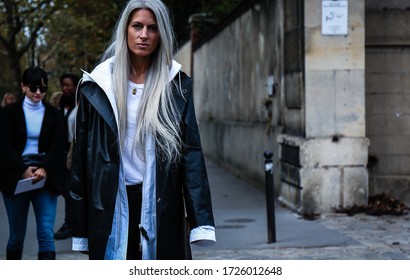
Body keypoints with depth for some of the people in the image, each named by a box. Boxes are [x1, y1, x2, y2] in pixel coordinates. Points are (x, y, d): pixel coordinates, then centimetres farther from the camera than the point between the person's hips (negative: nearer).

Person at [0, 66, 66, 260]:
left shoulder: (54, 115, 7)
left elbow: (58, 147, -2)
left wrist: (45, 169, -19)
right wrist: (23, 170, -18)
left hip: (45, 178, 0)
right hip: (16, 178, 0)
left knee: (46, 232, -9)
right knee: (17, 234, 9)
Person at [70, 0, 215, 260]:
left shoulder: (176, 85, 3)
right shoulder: (98, 85, 4)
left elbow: (191, 150, -2)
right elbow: (82, 155, 5)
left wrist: (199, 219, -12)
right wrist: (80, 228, 3)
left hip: (161, 205, 0)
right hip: (111, 205, 1)